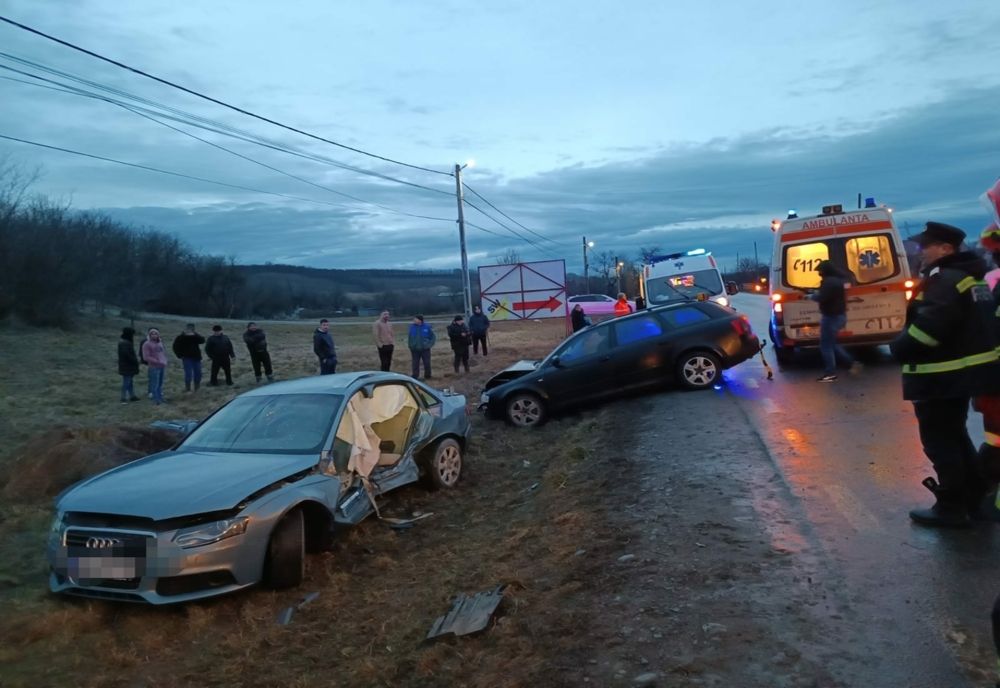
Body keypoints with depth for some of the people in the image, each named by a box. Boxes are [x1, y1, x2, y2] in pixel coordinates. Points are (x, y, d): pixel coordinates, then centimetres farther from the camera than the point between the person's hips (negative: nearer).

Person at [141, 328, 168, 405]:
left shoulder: (160, 343, 14)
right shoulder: (147, 344, -6)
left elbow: (164, 353, 26)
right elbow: (146, 357, -12)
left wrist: (164, 361, 9)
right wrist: (157, 361, -16)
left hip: (162, 366, 6)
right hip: (154, 367, -6)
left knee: (160, 384, 14)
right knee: (155, 384, -4)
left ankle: (160, 398, 22)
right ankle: (156, 400, 3)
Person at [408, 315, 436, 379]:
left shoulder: (427, 327, -4)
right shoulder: (412, 327, 2)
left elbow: (433, 337, 4)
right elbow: (409, 338, 9)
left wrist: (430, 345, -4)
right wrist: (411, 347, 6)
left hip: (425, 349, -1)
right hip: (415, 350, 1)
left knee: (427, 363, 3)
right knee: (415, 364, 3)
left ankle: (427, 376, 18)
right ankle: (415, 377, 10)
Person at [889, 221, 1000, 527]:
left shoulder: (944, 279, -19)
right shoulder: (969, 277, 13)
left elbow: (929, 326, -31)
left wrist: (899, 347, -14)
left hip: (941, 375, -10)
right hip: (964, 370, 10)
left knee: (939, 440, -1)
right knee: (954, 434, 22)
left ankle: (951, 507, 6)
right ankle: (975, 495, 31)